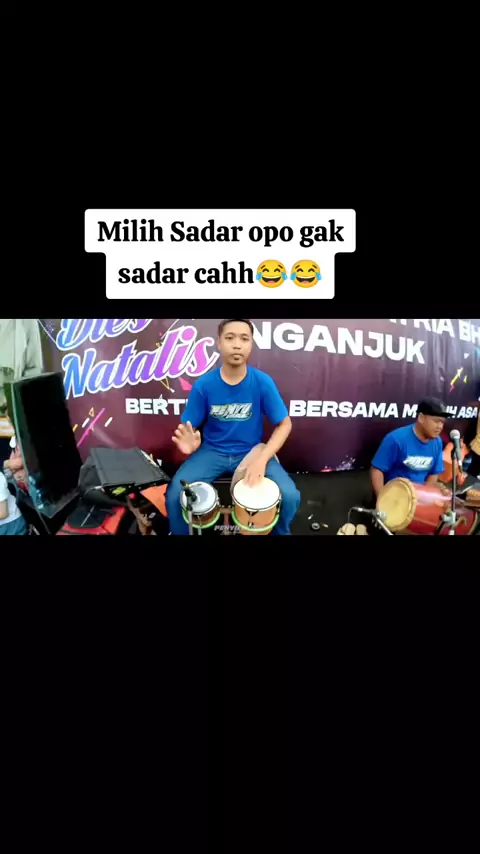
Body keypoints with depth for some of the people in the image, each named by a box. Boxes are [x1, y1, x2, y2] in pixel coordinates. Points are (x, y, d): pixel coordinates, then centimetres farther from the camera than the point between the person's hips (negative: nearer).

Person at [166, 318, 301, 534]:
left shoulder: (262, 382, -12)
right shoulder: (204, 385, -11)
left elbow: (284, 424, -5)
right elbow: (188, 428, -2)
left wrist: (262, 457, -19)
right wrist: (190, 443, -27)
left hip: (251, 452, 0)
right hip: (212, 451, 0)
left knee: (290, 496, -20)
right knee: (175, 495, -21)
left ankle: (278, 532, 13)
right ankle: (183, 533, 11)